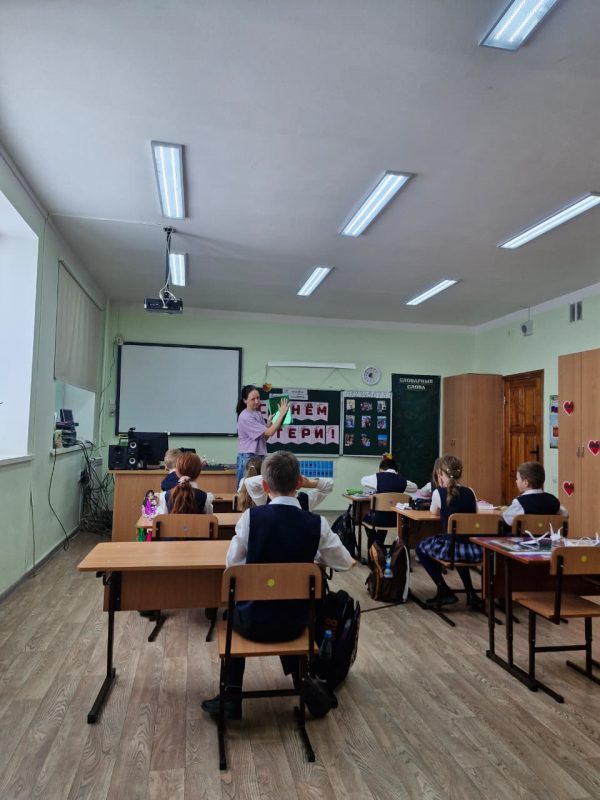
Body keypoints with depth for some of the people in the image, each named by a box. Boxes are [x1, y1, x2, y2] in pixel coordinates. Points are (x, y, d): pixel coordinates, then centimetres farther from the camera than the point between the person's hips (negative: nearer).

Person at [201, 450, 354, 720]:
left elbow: (232, 563, -7)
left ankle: (231, 698, 27)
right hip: (296, 622, 2)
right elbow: (344, 562, -1)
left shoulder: (251, 516, -17)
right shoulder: (316, 523, -14)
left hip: (254, 621, -1)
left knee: (233, 615, 32)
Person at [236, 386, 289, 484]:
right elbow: (269, 432, -18)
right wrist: (282, 414, -15)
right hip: (248, 458, -8)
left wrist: (269, 423, -1)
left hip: (260, 457, 8)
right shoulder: (245, 417, -15)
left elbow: (264, 437, 13)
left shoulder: (258, 414, 10)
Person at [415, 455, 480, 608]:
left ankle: (445, 592, 16)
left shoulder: (438, 492, -6)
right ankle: (470, 593, 33)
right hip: (475, 549, 6)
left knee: (421, 547, 23)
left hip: (451, 549, -5)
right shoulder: (470, 492, 5)